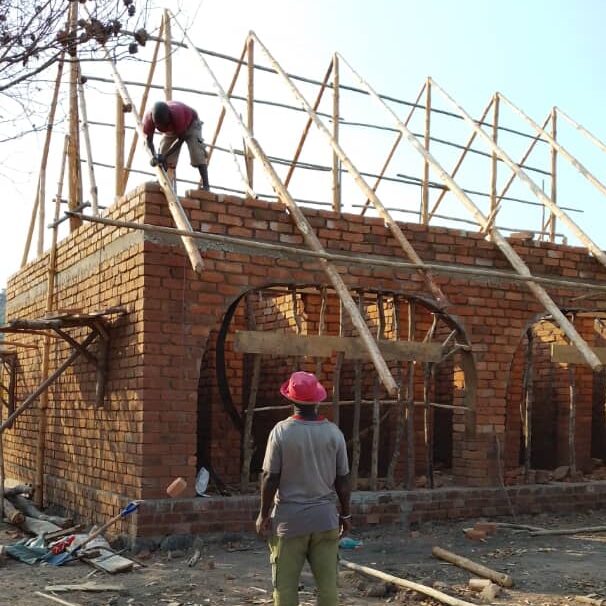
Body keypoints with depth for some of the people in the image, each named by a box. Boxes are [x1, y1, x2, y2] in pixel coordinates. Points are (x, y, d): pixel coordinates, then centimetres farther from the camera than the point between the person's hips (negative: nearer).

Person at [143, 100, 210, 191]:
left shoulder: (176, 114, -43)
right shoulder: (148, 118, -31)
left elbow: (181, 139, -34)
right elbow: (148, 140, -23)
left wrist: (165, 155, -41)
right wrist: (153, 156, -42)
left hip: (190, 122, -5)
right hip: (172, 129, 5)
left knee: (196, 152, -25)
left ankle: (206, 186, -30)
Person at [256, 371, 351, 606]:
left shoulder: (282, 431, -9)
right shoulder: (333, 432, -2)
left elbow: (270, 478, -8)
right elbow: (343, 480, 2)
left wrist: (264, 514, 3)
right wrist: (346, 514, 14)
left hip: (290, 518, -2)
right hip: (325, 518, 2)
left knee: (285, 585, 6)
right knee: (328, 583, 7)